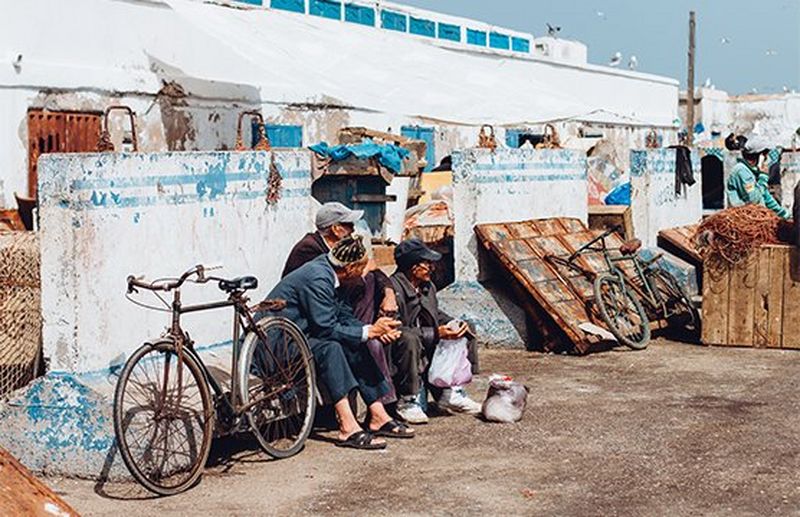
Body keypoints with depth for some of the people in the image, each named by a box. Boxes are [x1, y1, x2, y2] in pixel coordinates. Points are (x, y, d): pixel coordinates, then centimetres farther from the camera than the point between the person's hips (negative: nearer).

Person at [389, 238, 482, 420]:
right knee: (409, 339, -40)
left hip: (428, 347, 9)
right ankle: (407, 401, -26)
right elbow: (396, 329, -28)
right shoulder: (394, 289, -22)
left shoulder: (428, 286, 7)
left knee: (466, 333, 9)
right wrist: (436, 333, -28)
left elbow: (436, 315, 20)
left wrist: (456, 324, -2)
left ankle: (450, 393, 9)